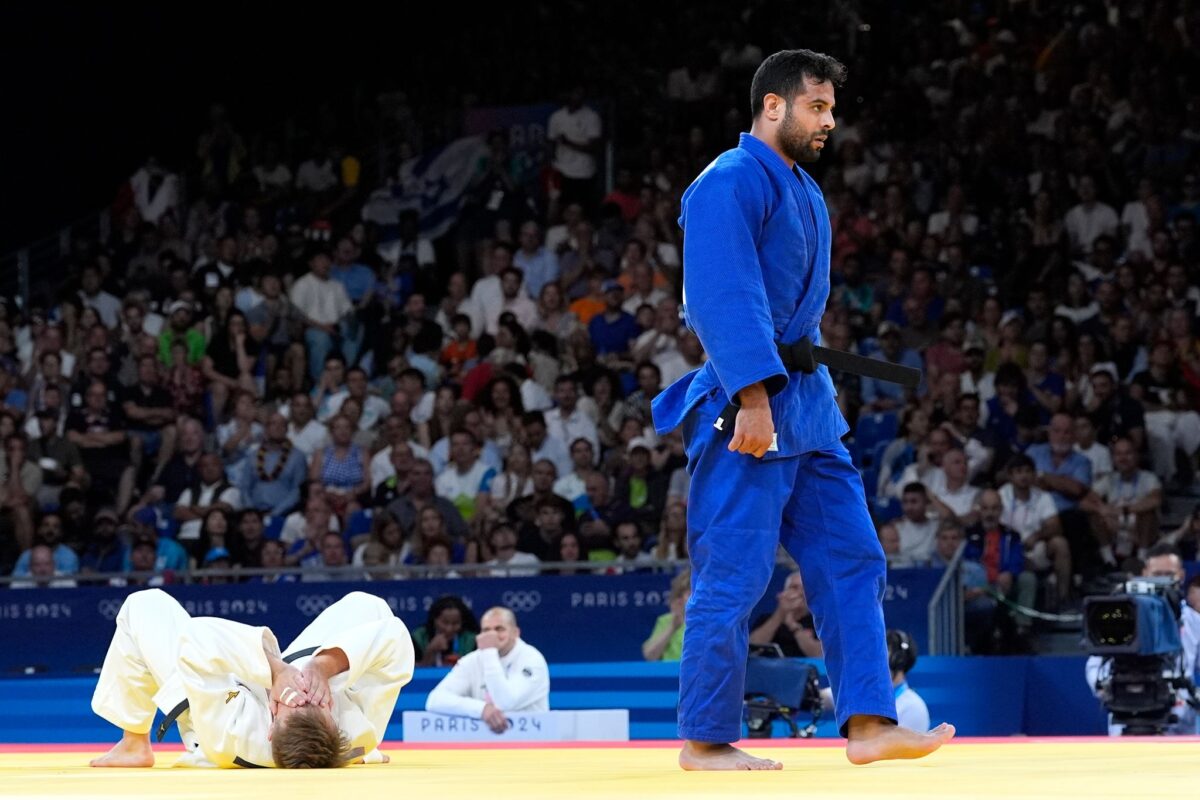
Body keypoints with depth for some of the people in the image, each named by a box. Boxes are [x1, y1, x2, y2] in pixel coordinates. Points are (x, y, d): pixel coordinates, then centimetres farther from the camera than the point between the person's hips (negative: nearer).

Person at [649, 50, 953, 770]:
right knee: (734, 574, -6)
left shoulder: (802, 191, 18)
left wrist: (808, 388, 21)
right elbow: (726, 299, -22)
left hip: (805, 405, 10)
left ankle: (869, 723, 6)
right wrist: (755, 399, -27)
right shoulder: (731, 184, -13)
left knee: (851, 558, 6)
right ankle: (705, 740, 2)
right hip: (747, 407, -10)